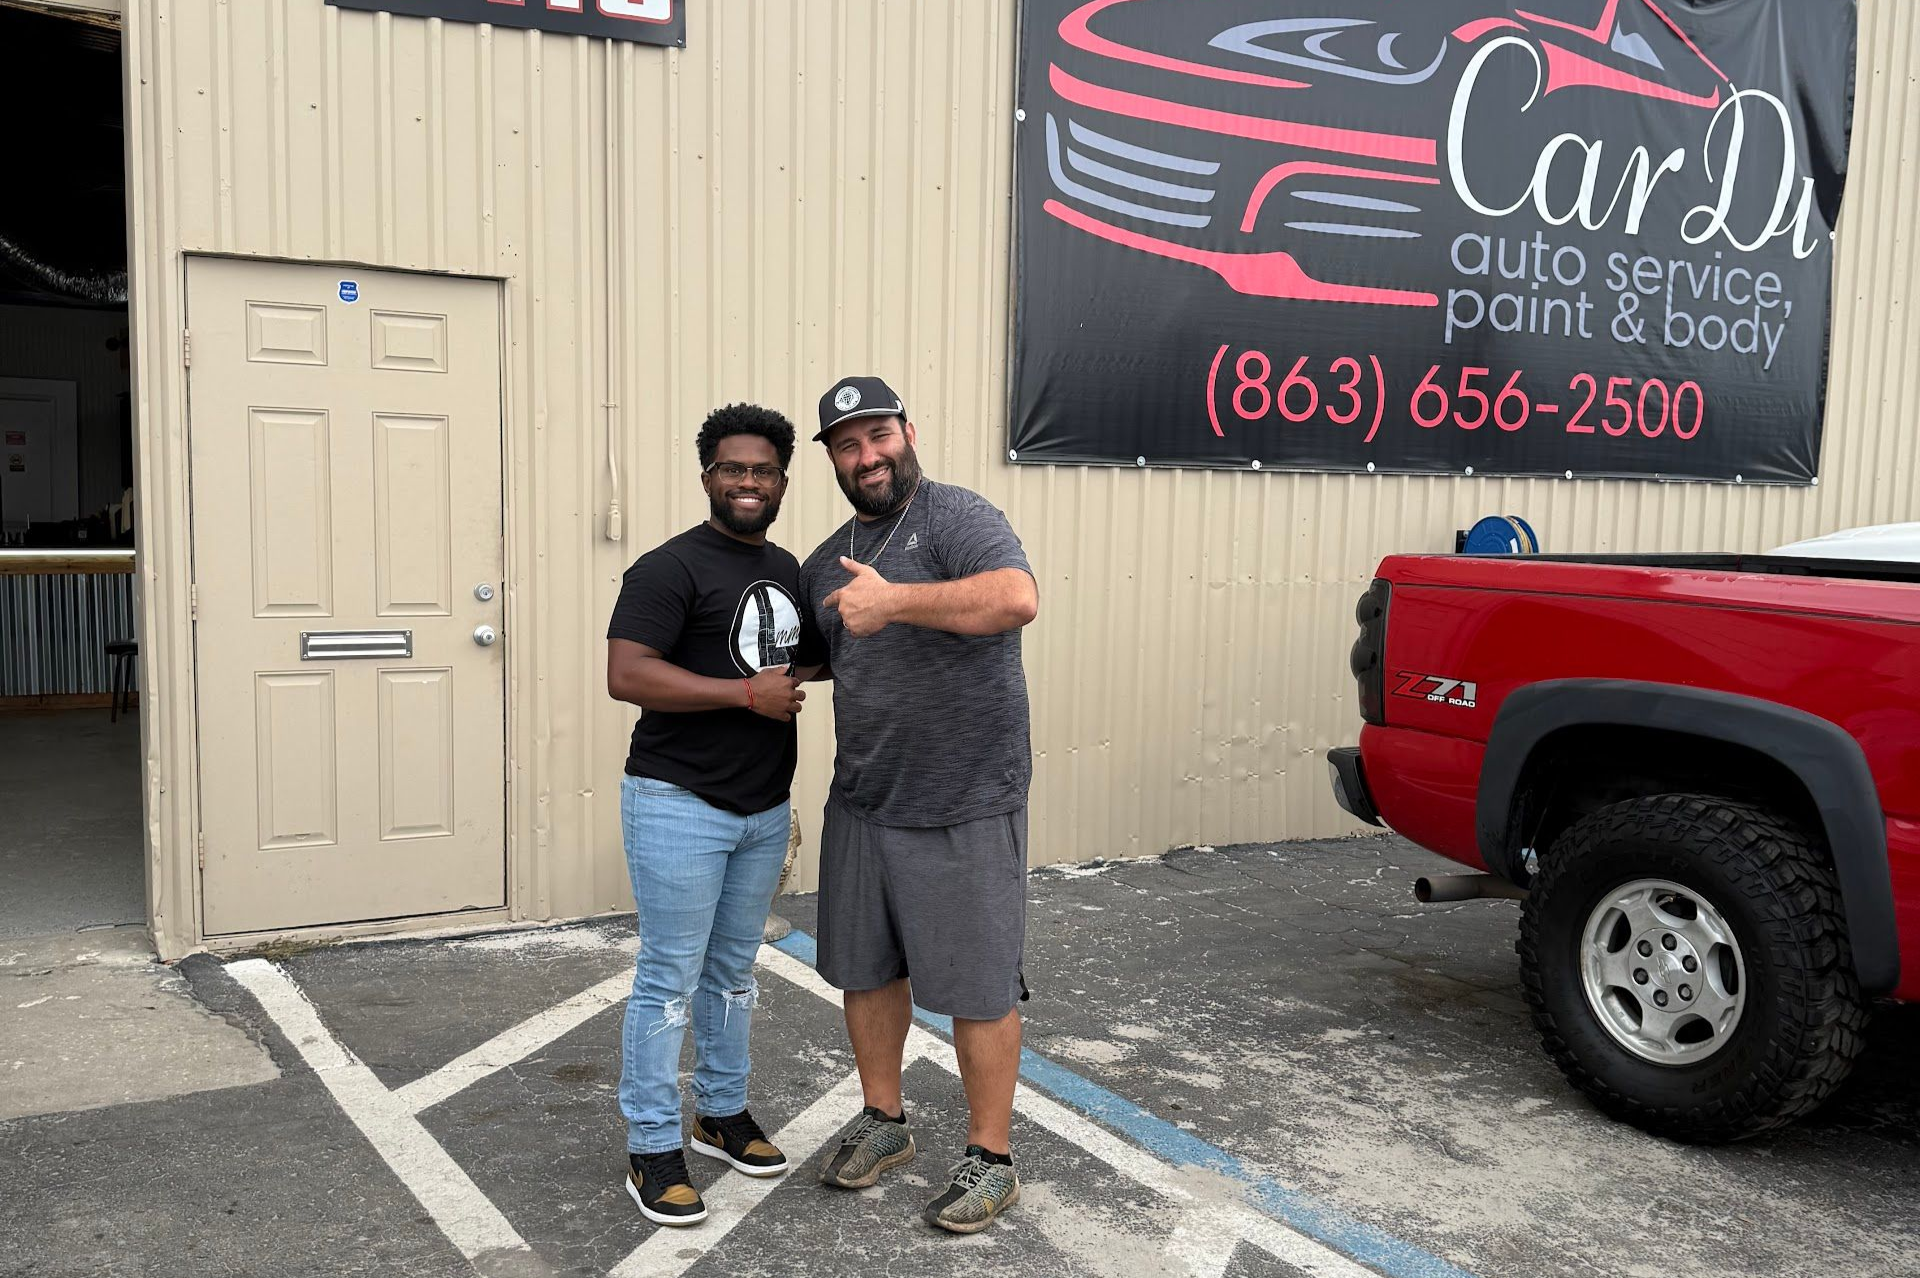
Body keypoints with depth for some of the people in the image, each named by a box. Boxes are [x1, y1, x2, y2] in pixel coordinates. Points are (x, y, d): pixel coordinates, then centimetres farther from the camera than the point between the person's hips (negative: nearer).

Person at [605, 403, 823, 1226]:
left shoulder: (787, 570, 10)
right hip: (680, 807, -7)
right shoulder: (670, 568, -13)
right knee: (670, 979, 0)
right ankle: (652, 1148, 14)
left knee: (733, 972, 18)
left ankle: (722, 1113, 34)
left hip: (765, 810, 7)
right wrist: (748, 694, -23)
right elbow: (626, 674, -24)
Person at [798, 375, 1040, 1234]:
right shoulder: (823, 566, 12)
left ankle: (991, 1157, 20)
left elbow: (1017, 598, -30)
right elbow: (813, 661, 26)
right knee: (867, 968, 18)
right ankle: (883, 1121, 37)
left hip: (963, 809, -7)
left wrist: (894, 599, -28)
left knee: (977, 986, 4)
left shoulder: (957, 519, -11)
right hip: (861, 805, 7)